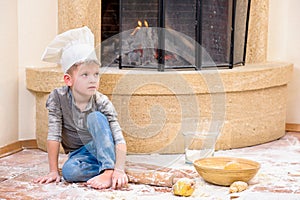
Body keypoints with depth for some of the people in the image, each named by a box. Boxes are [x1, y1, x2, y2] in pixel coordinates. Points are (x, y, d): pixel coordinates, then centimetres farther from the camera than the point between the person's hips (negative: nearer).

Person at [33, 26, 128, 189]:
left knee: (95, 117, -29)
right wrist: (53, 171, -18)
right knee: (69, 171, -33)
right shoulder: (58, 98, -15)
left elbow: (119, 138, -25)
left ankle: (109, 172, -35)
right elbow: (53, 135, -15)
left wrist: (119, 169, -39)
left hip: (103, 149, 0)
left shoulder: (102, 102, -18)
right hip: (80, 153, 1)